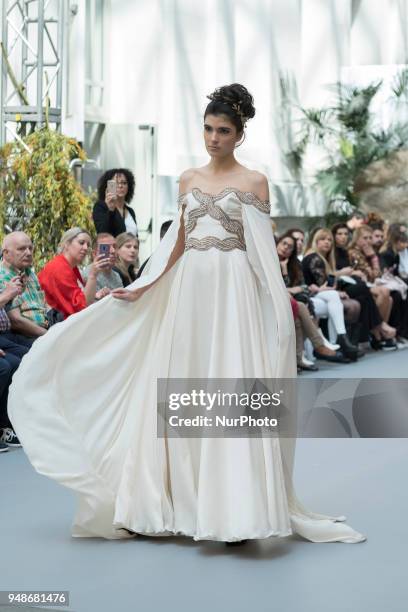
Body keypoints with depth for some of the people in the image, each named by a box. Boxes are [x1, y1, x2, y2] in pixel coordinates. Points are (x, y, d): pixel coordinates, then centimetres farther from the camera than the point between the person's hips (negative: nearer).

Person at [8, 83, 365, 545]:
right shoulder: (188, 180, 14)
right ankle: (177, 503, 10)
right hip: (187, 290, 5)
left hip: (232, 291, -5)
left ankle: (235, 510, -5)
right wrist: (141, 288, 7)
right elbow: (176, 244, 14)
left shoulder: (253, 182, 2)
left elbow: (264, 252, -2)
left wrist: (280, 308, -10)